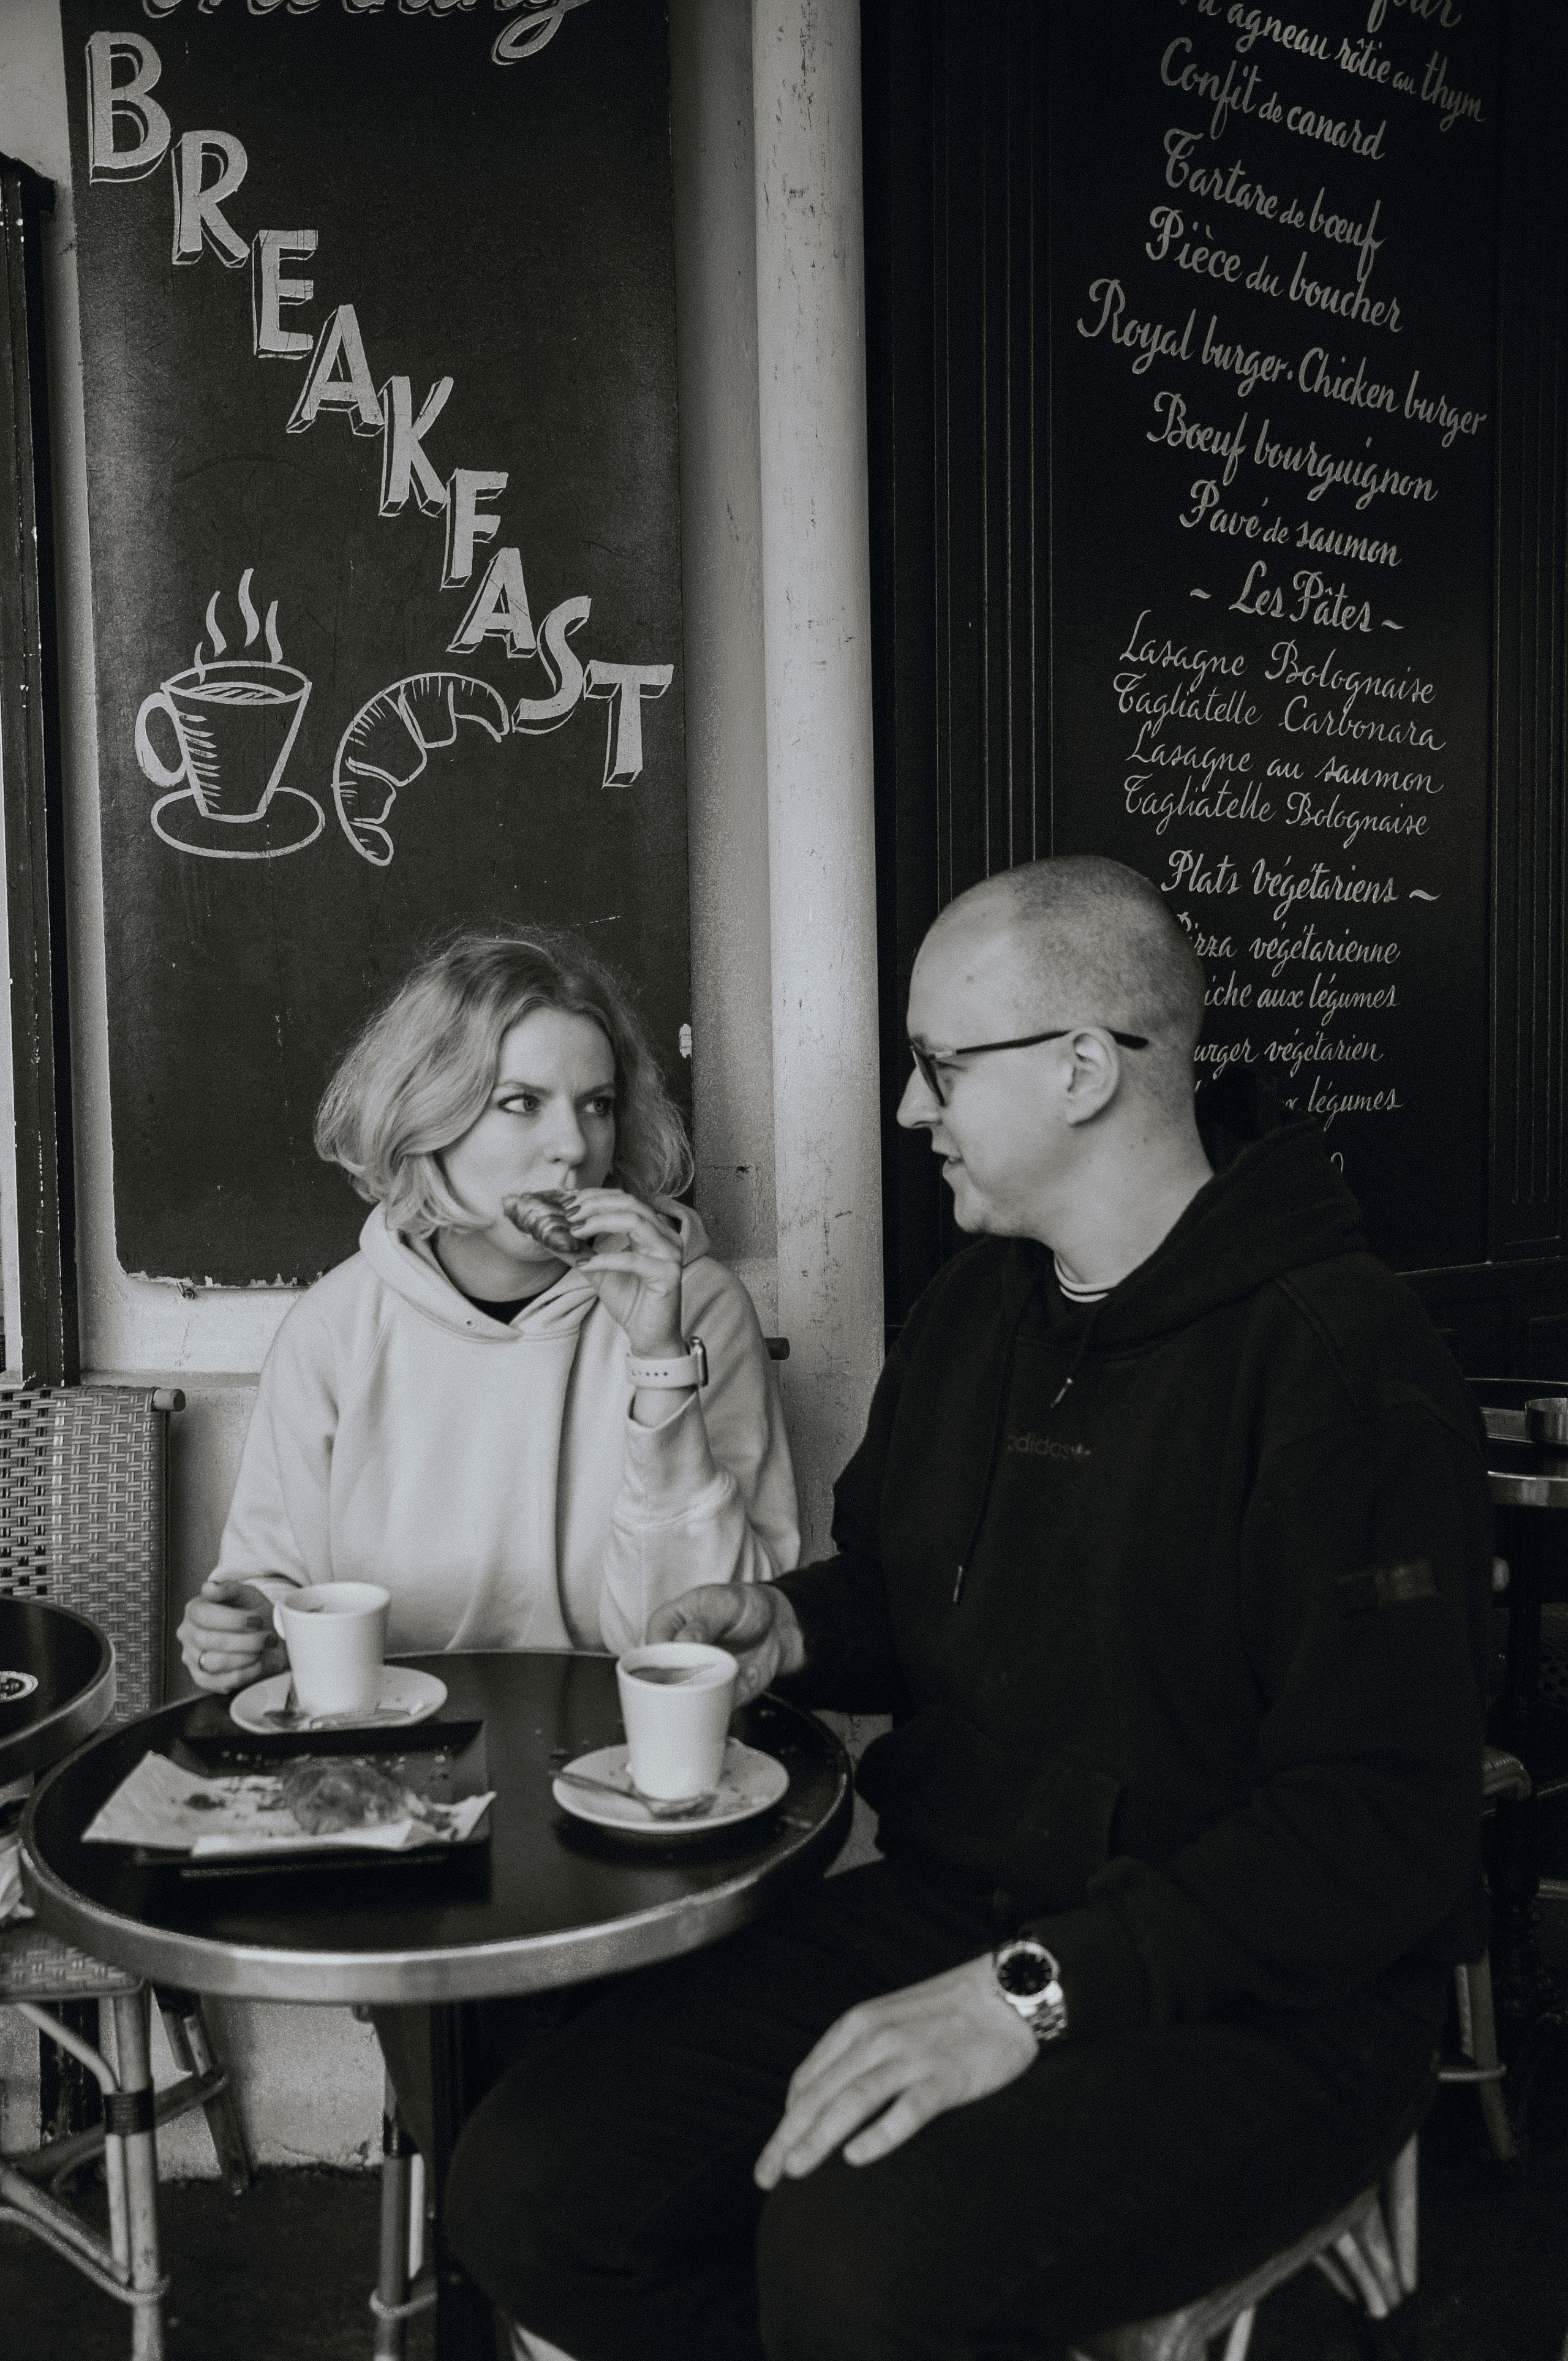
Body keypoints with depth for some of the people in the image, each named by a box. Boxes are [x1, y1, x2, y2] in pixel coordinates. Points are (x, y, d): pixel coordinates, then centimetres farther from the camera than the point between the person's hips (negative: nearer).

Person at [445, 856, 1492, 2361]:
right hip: (945, 1909, 7)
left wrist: (1031, 1995, -24)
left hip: (1257, 2000, -6)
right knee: (525, 2190, -10)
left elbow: (1382, 1826, -20)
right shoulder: (975, 1305, 10)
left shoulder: (1343, 1361, -15)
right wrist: (791, 1630, 2)